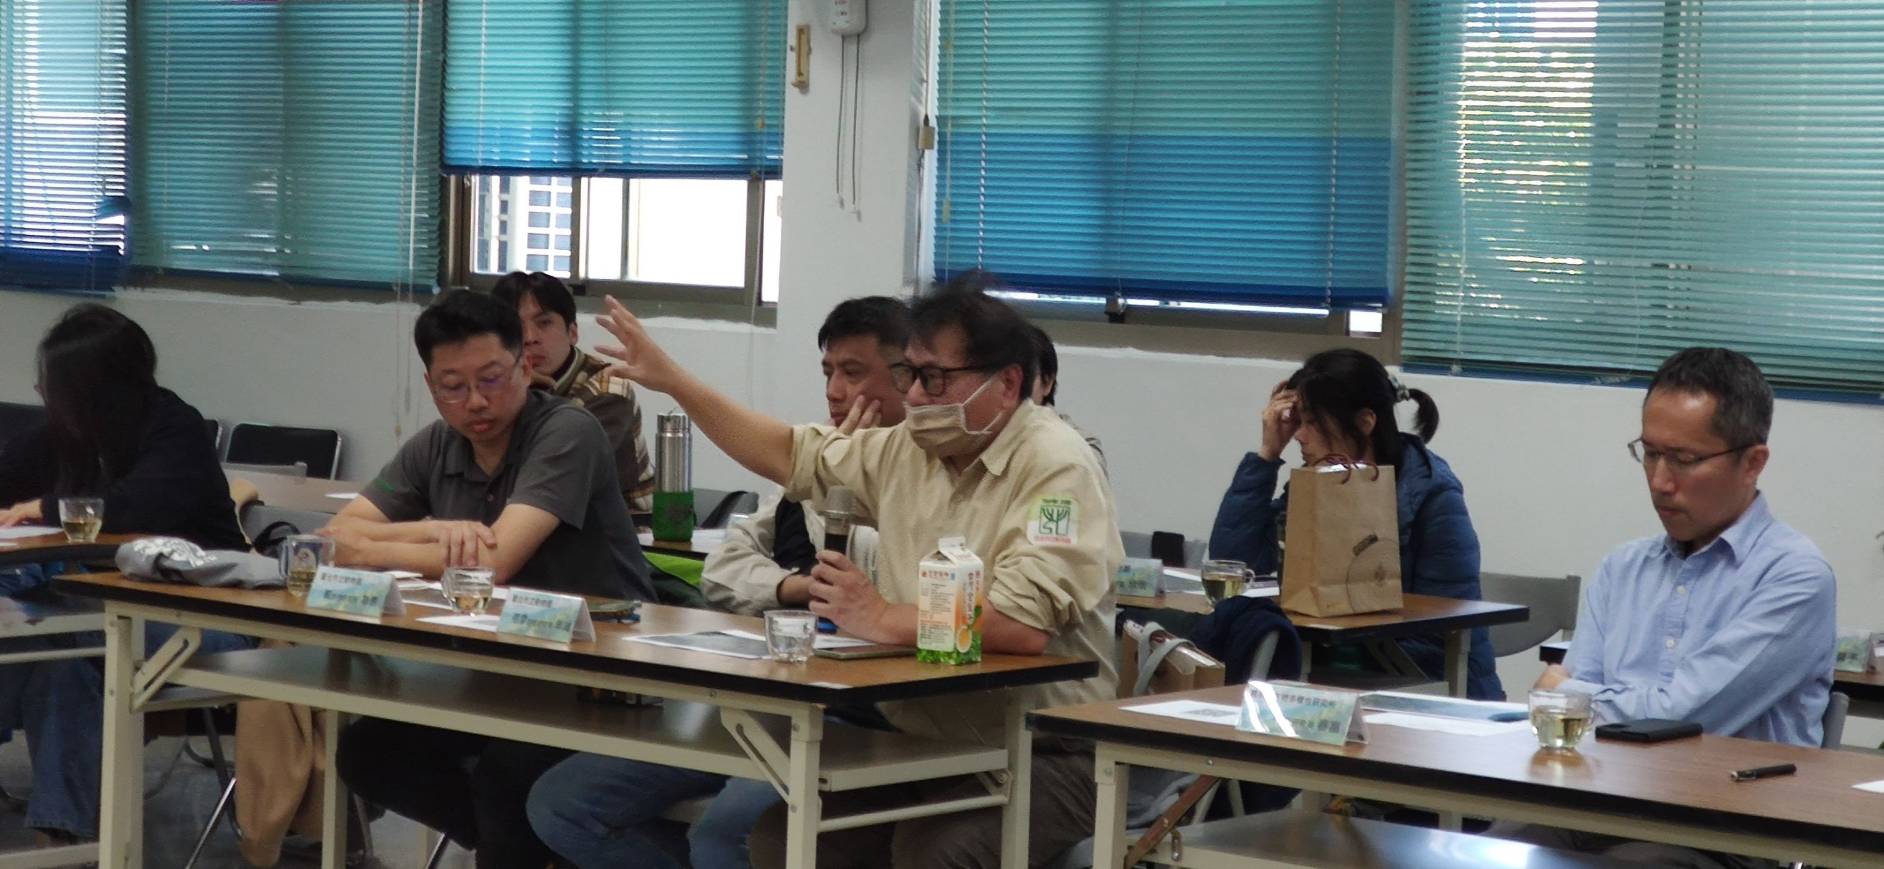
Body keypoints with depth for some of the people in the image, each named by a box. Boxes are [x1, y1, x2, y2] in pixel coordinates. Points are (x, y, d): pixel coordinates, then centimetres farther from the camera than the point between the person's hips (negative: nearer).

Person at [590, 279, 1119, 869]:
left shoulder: (1055, 469, -15)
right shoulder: (911, 448, 9)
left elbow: (1025, 627, -28)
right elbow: (791, 455, 24)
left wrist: (883, 620, -20)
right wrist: (670, 379, 20)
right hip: (921, 743, 8)